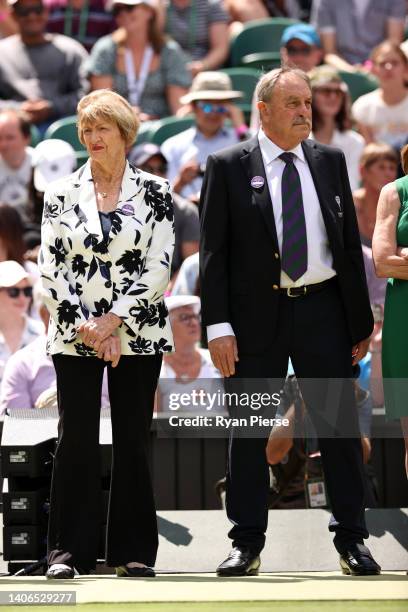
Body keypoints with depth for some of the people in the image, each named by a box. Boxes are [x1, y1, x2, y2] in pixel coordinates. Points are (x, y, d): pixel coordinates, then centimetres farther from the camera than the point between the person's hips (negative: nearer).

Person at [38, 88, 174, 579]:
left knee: (133, 440, 1)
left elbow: (159, 266, -4)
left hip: (137, 334, 0)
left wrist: (114, 319, -12)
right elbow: (50, 269, 2)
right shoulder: (61, 195, 6)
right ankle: (68, 550, 2)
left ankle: (132, 552, 7)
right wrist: (85, 327, -8)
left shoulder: (154, 192, 3)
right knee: (76, 440, -2)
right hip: (74, 337, 1)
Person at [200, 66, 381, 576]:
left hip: (322, 309, 2)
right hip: (256, 314, -2)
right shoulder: (228, 167, 0)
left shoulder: (330, 162, 9)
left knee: (340, 426, 3)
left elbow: (351, 243, 11)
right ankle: (247, 544, 11)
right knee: (249, 432, 4)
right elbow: (213, 251, -3)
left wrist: (360, 321, 6)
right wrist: (218, 325, -11)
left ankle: (351, 540, 10)